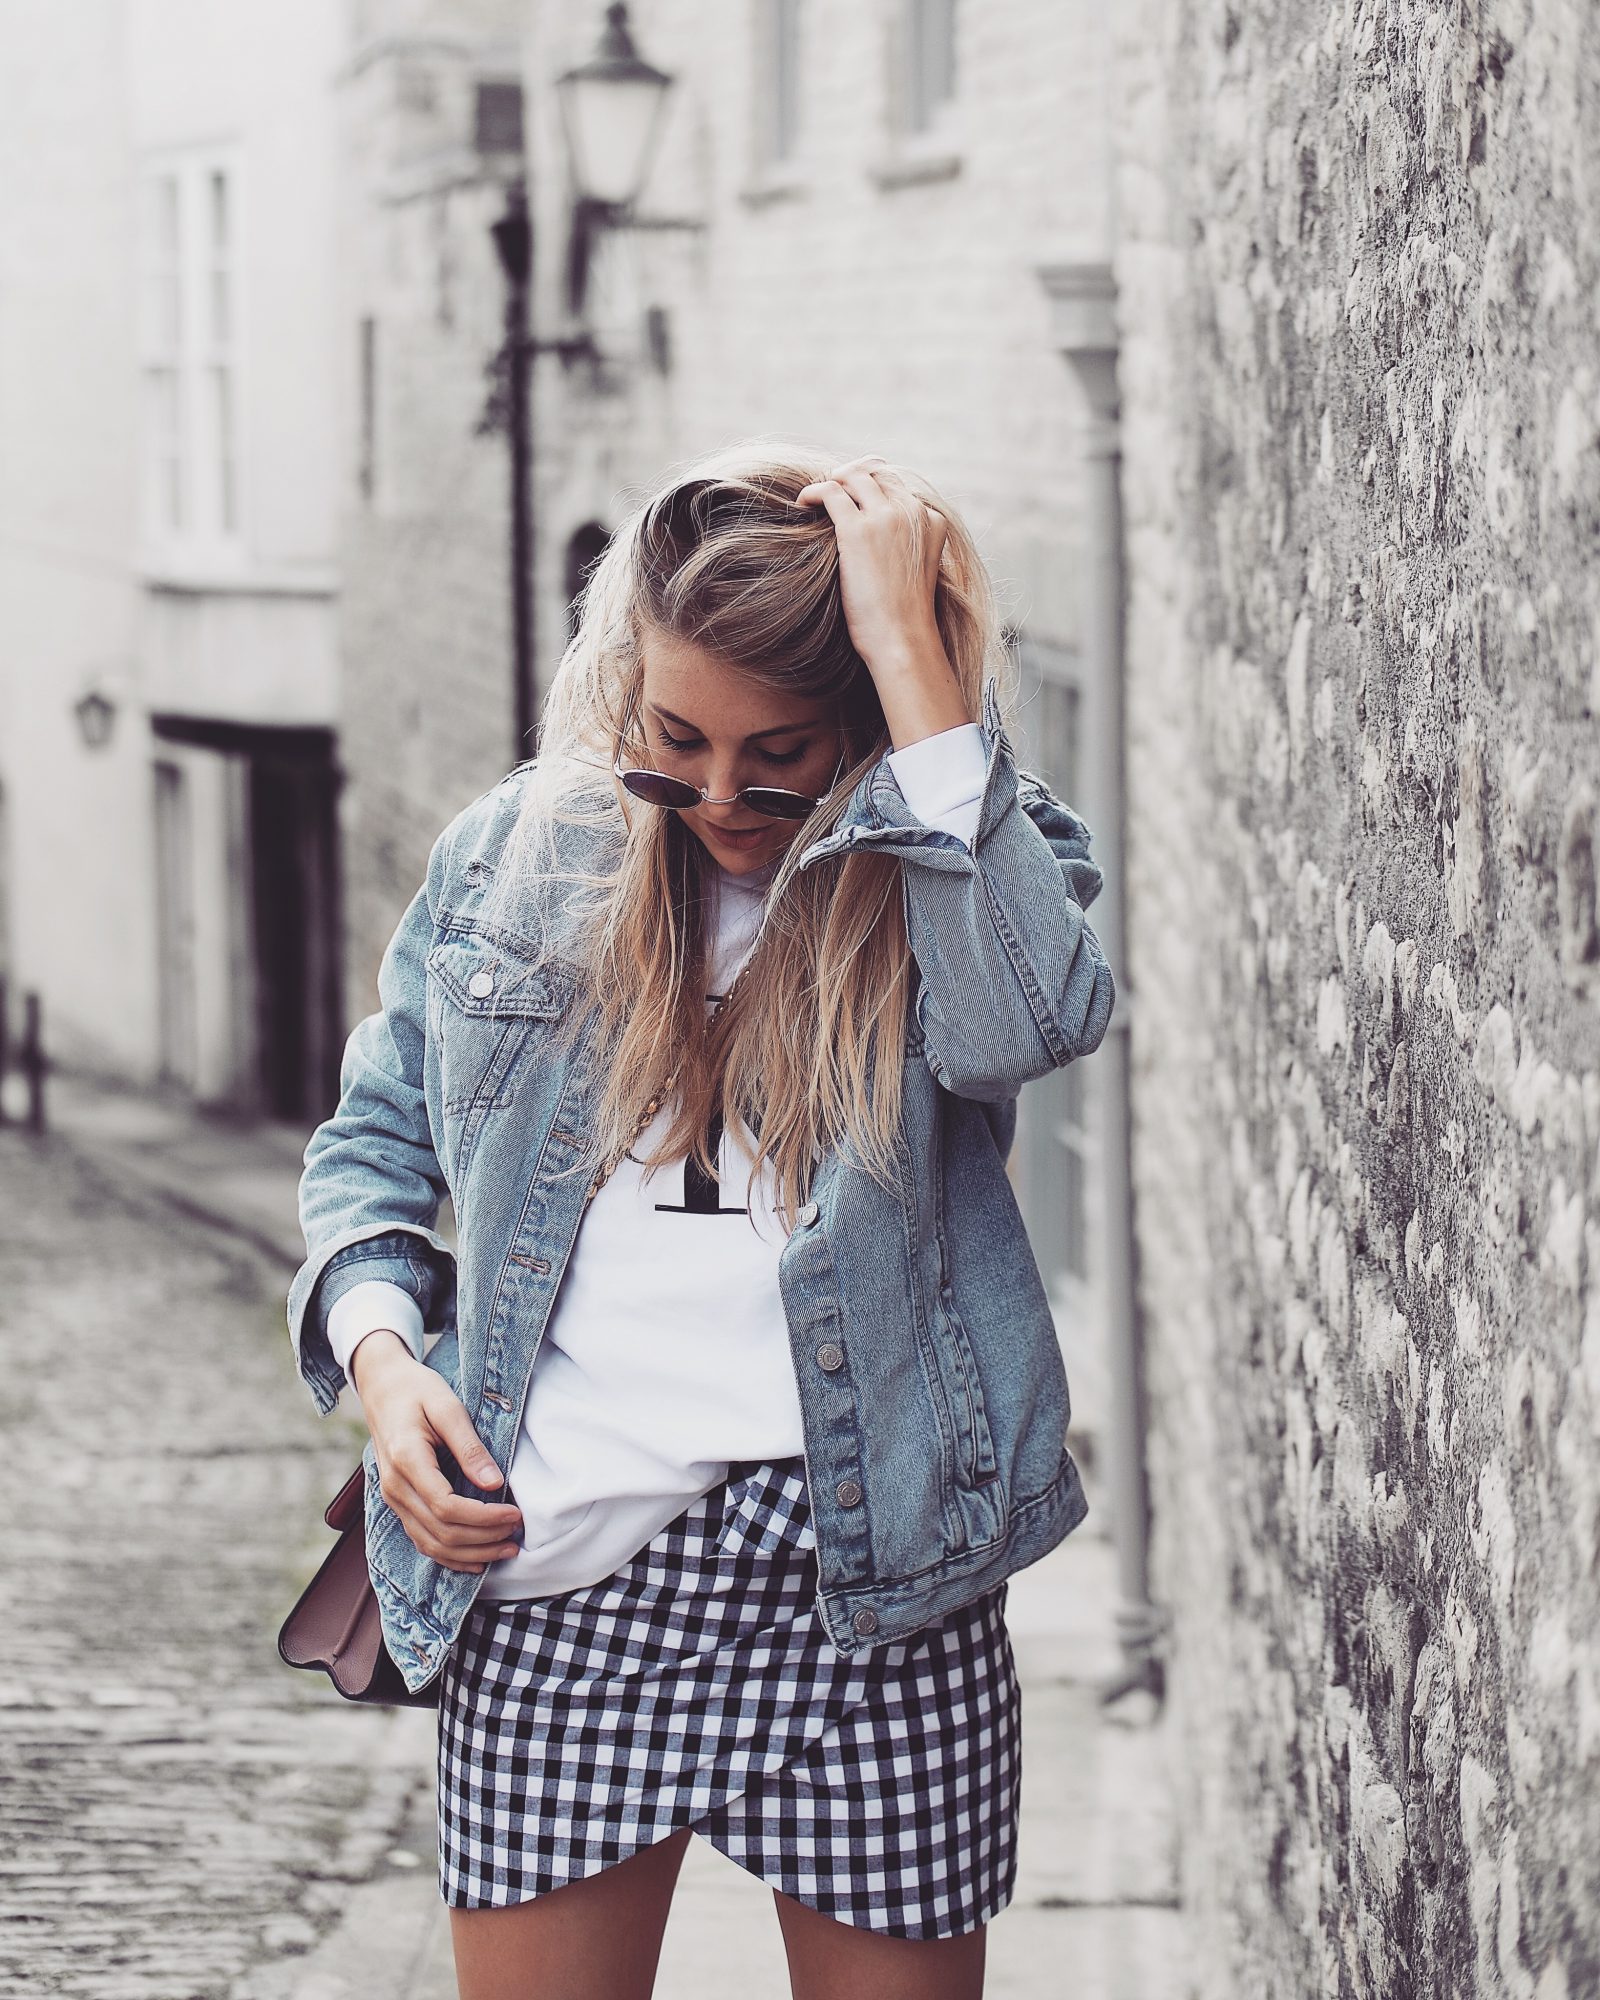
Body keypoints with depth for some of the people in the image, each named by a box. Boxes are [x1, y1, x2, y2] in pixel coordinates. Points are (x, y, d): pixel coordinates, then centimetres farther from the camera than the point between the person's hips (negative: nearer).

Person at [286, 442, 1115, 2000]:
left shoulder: (966, 859, 1)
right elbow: (373, 1135, 18)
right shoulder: (515, 853, 8)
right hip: (550, 1577, 2)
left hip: (870, 1578, -1)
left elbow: (1029, 1019, -23)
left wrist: (912, 654, -20)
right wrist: (380, 1348, -2)